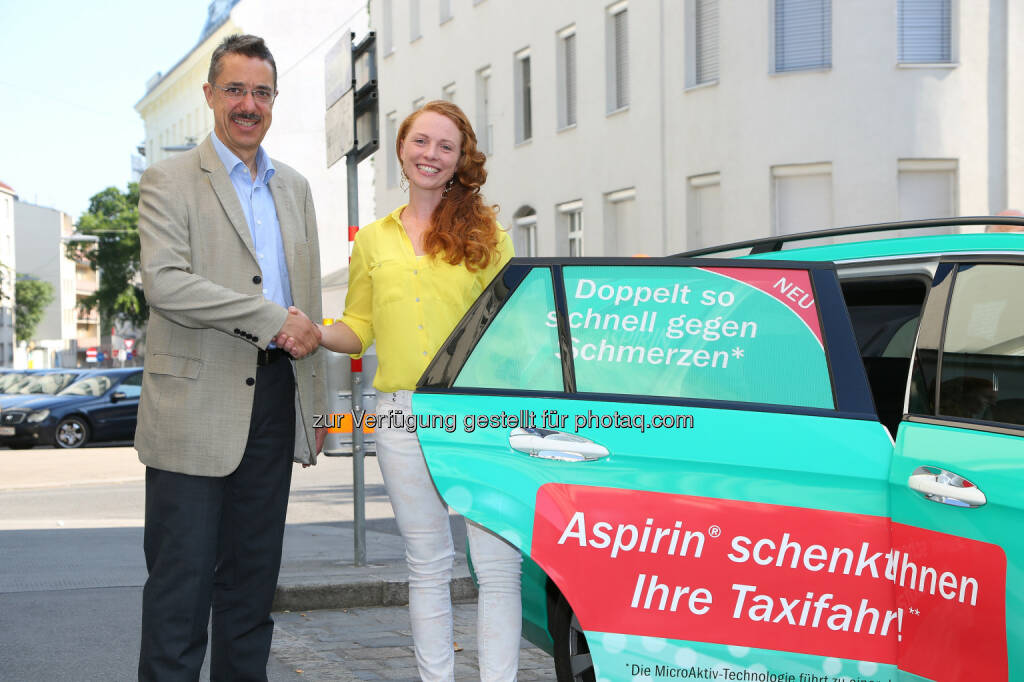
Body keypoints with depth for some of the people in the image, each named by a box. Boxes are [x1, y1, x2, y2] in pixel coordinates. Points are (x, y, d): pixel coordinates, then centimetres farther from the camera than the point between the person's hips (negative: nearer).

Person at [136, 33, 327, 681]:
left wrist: (318, 402, 15)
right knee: (183, 576, -3)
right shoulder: (169, 181, -2)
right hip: (197, 405, -5)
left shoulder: (294, 187, 17)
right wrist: (272, 319, -18)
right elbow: (165, 283, -16)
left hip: (275, 399, 6)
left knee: (253, 573, 12)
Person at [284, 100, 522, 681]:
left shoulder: (486, 234, 8)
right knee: (429, 566, 10)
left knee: (499, 564, -6)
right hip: (404, 415, 2)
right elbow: (360, 329, 16)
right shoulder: (373, 241, 15)